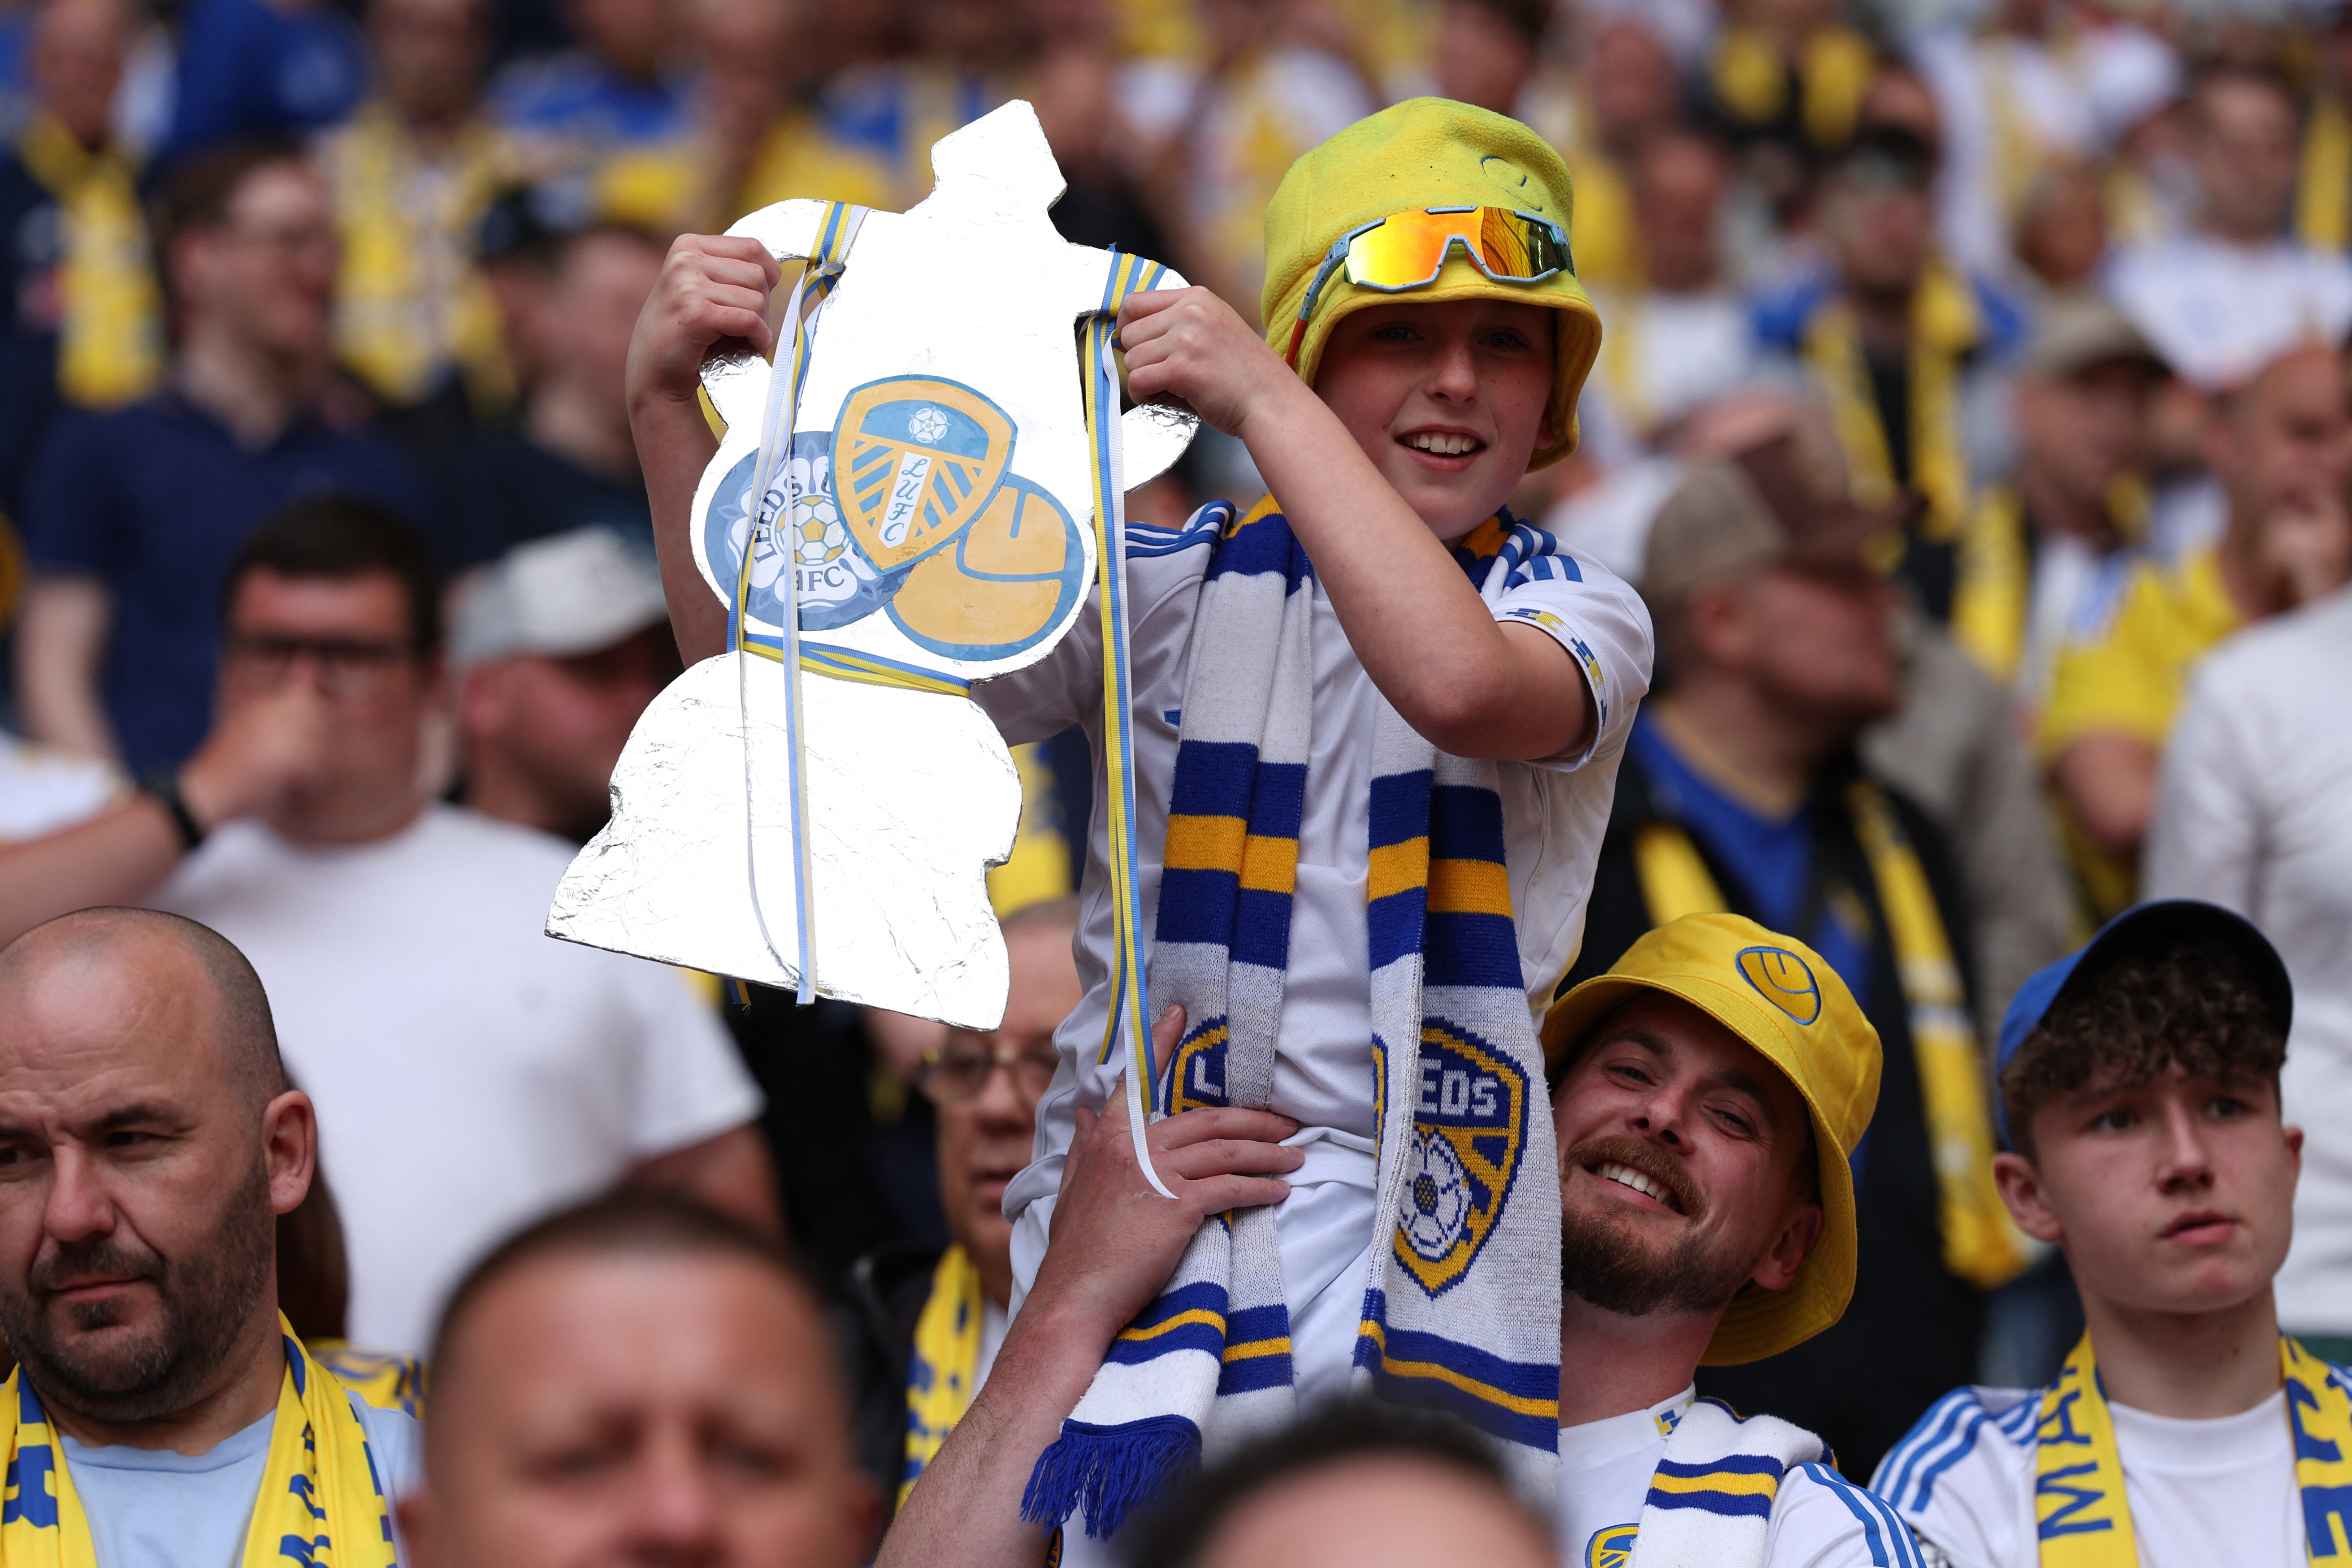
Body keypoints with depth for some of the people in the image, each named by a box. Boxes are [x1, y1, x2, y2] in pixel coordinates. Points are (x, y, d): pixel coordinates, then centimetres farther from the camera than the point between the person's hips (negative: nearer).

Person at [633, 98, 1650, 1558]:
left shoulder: (1581, 614, 4)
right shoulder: (1172, 589, 10)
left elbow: (1458, 683, -22)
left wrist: (1261, 404, -17)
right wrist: (671, 409, -7)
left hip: (1409, 1243, -2)